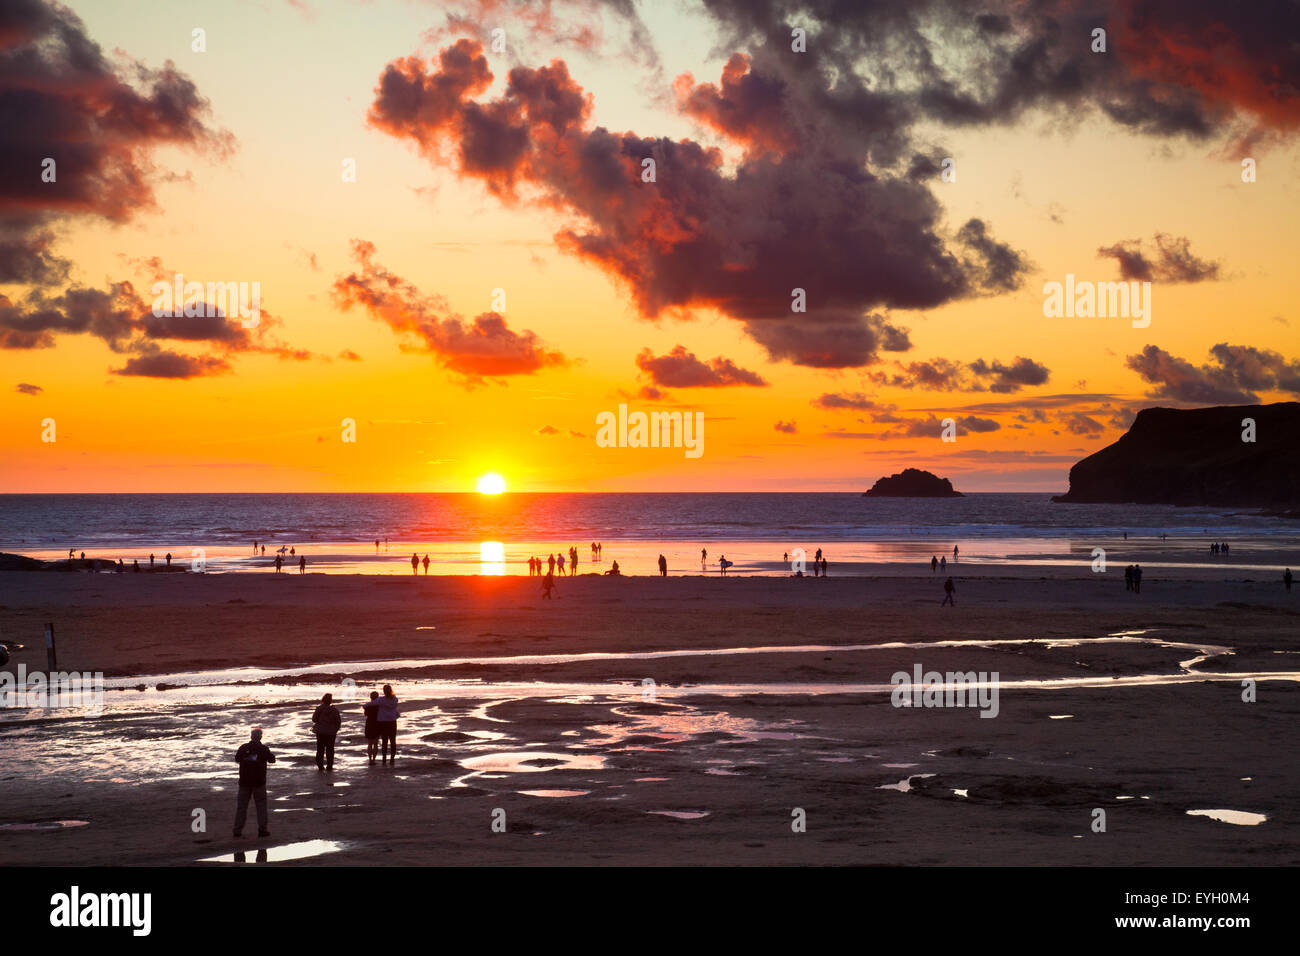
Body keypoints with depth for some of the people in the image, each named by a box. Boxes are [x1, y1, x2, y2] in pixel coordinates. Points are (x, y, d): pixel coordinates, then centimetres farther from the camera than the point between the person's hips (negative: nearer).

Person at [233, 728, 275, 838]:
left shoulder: (243, 748, -2)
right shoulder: (263, 749, -8)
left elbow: (237, 759, 13)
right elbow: (272, 759, 4)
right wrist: (269, 752, 21)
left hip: (244, 782, 2)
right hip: (259, 782, -2)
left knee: (241, 805, 9)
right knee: (261, 805, 7)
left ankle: (237, 830, 8)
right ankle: (262, 829, 3)